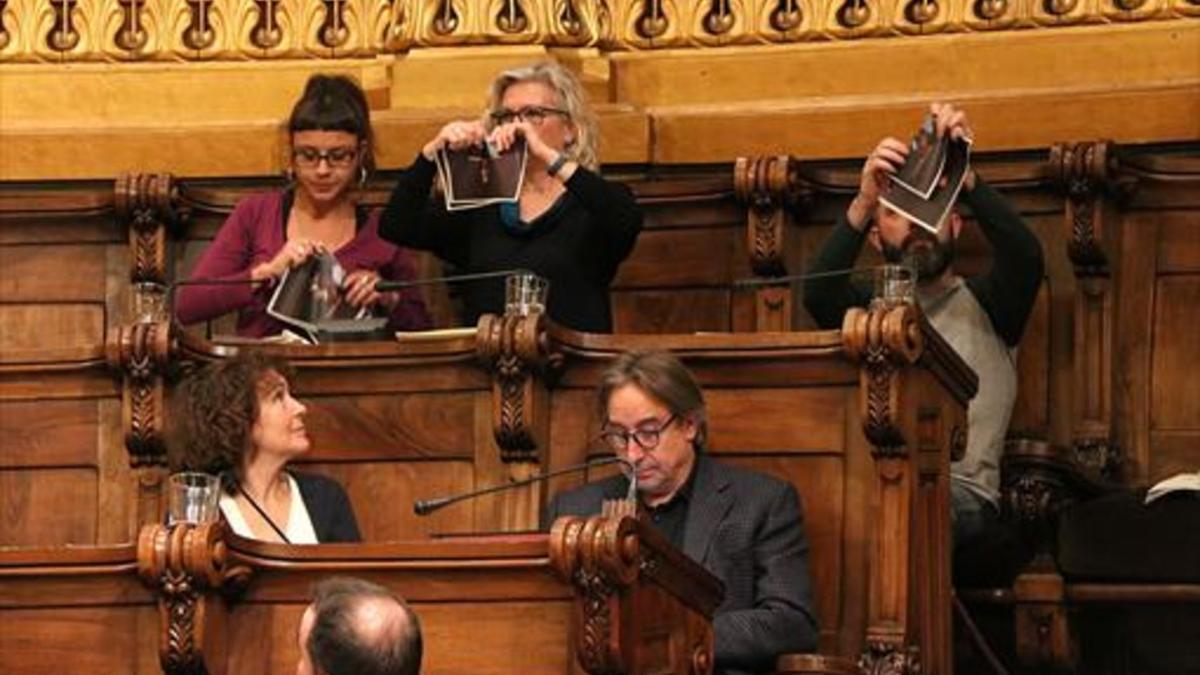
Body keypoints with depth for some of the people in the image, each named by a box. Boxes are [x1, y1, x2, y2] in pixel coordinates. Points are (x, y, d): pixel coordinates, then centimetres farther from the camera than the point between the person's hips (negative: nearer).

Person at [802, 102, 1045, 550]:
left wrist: (963, 176, -19)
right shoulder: (869, 311, 23)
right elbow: (817, 293, -1)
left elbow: (1025, 258, -5)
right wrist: (864, 202, -16)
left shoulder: (982, 304, 19)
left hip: (963, 494, -2)